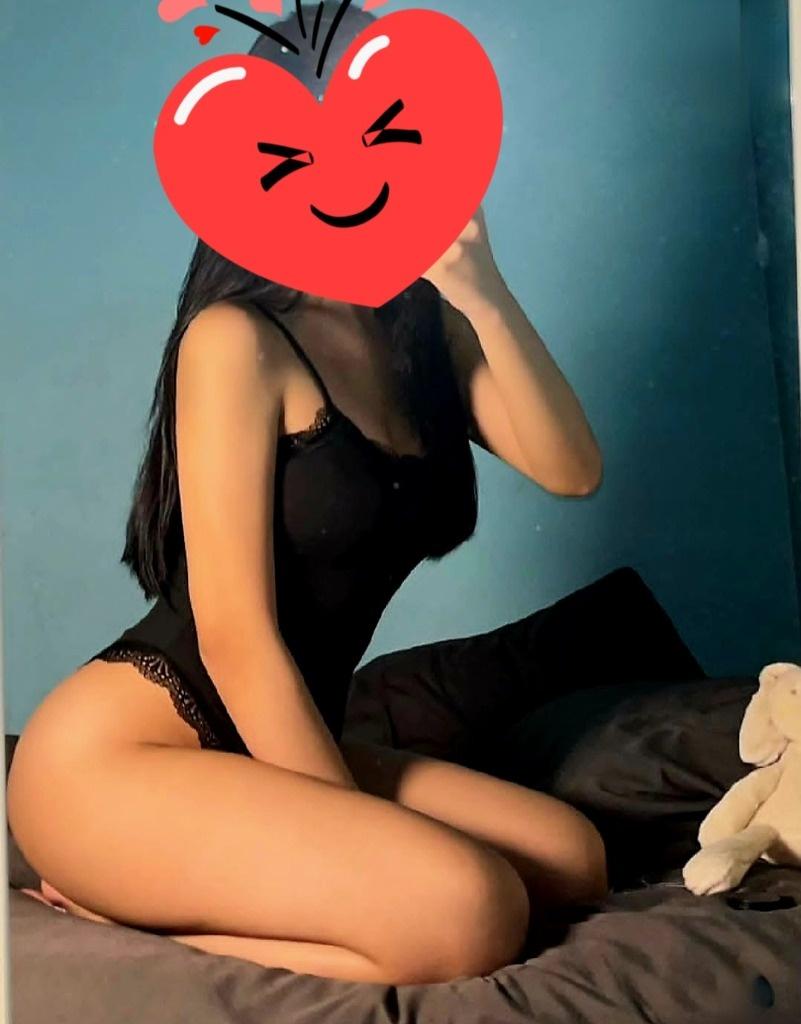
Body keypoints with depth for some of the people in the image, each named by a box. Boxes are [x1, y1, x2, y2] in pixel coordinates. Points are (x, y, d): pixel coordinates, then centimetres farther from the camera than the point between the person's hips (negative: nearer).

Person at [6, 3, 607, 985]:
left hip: (271, 748, 8)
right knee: (467, 912, -25)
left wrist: (485, 296, -14)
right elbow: (237, 639, -17)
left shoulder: (425, 329, 8)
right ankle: (108, 901, -5)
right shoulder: (238, 340, -14)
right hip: (116, 753, -8)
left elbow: (570, 469, -3)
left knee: (569, 857, -3)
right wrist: (371, 850, -13)